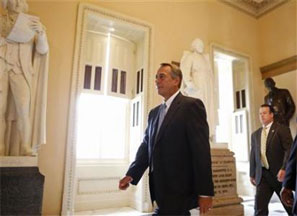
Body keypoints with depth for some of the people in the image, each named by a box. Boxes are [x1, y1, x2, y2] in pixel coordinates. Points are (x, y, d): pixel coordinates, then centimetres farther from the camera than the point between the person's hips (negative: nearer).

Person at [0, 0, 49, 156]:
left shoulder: (32, 24, 13)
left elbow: (43, 50, 2)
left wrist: (41, 32, -15)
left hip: (20, 71, -1)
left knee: (23, 110, -18)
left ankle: (26, 149, -15)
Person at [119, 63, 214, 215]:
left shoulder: (191, 105, -8)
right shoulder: (154, 112, 14)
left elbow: (201, 150, -13)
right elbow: (146, 146, 10)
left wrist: (204, 191, -15)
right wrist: (131, 174, -2)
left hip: (179, 190, -6)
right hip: (161, 189, 6)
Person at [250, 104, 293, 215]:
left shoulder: (282, 129, -2)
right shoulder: (255, 134, 12)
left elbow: (289, 150, -10)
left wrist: (284, 169, -21)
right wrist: (252, 174, 12)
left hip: (279, 174, -3)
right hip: (262, 175, 3)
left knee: (289, 205, 13)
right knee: (259, 207, -2)